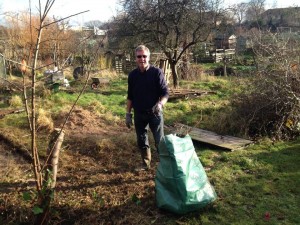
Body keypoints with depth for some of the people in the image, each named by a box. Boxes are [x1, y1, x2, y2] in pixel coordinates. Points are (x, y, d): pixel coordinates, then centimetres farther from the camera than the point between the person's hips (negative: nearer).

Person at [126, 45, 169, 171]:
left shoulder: (157, 72, -10)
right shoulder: (132, 75, 2)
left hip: (155, 113, -4)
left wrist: (160, 104, -30)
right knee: (141, 141, 14)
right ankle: (145, 164, 31)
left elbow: (165, 93, -11)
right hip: (139, 114, 4)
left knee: (160, 141, -1)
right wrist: (128, 114, 7)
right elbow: (130, 96, 10)